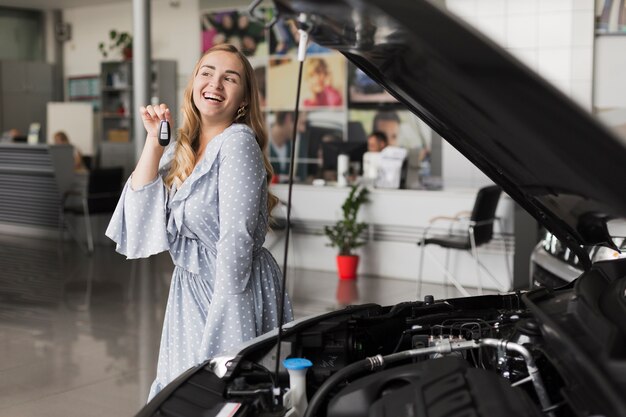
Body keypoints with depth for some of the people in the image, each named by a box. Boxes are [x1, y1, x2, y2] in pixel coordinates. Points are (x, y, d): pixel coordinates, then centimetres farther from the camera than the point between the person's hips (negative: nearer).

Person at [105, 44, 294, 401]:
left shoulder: (238, 141, -15)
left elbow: (236, 239, -20)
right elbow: (140, 220, -2)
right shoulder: (179, 152, 8)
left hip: (234, 292, -7)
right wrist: (154, 141, -3)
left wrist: (218, 329, -21)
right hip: (189, 291, 7)